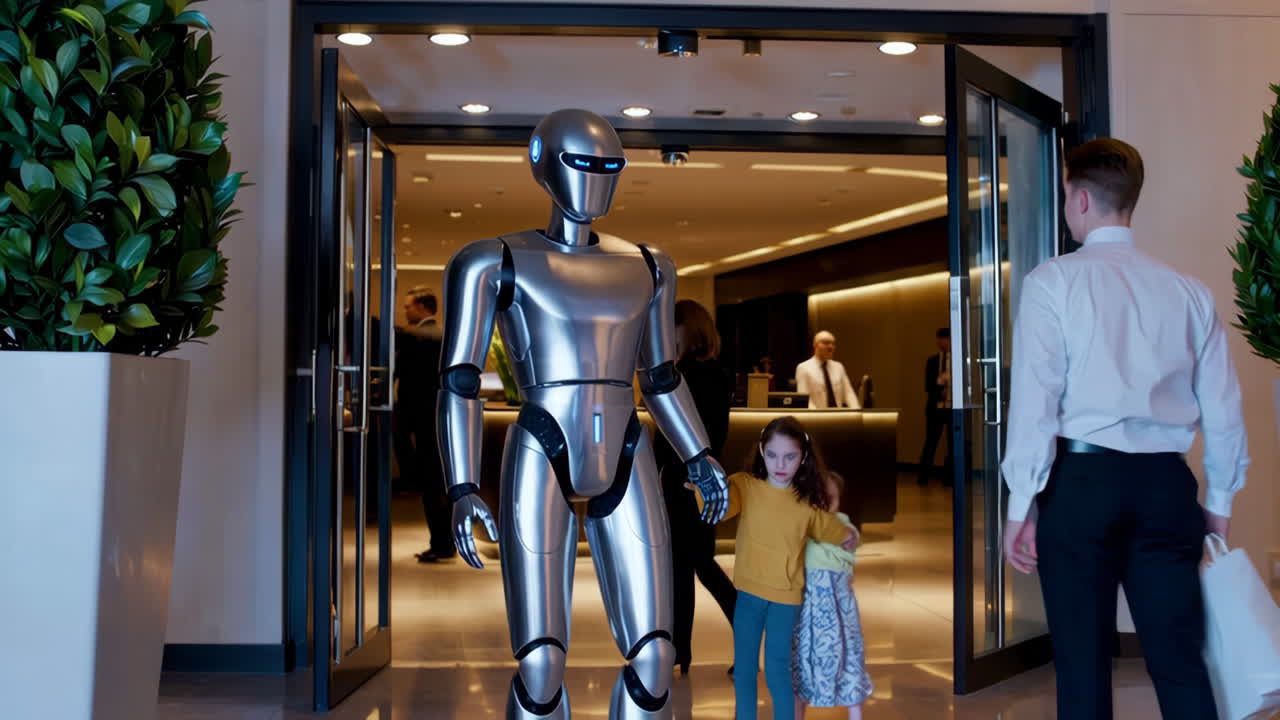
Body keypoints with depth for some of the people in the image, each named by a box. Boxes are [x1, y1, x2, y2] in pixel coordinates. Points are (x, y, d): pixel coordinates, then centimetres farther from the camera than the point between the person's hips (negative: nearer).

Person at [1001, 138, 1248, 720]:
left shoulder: (1053, 281, -4)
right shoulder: (1187, 290, 8)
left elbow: (1035, 399, -10)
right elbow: (1223, 409, 9)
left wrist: (1021, 505, -5)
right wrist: (1219, 499, 21)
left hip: (1082, 478, -3)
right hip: (1166, 482, 4)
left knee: (1083, 661, 6)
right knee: (1180, 660, 9)